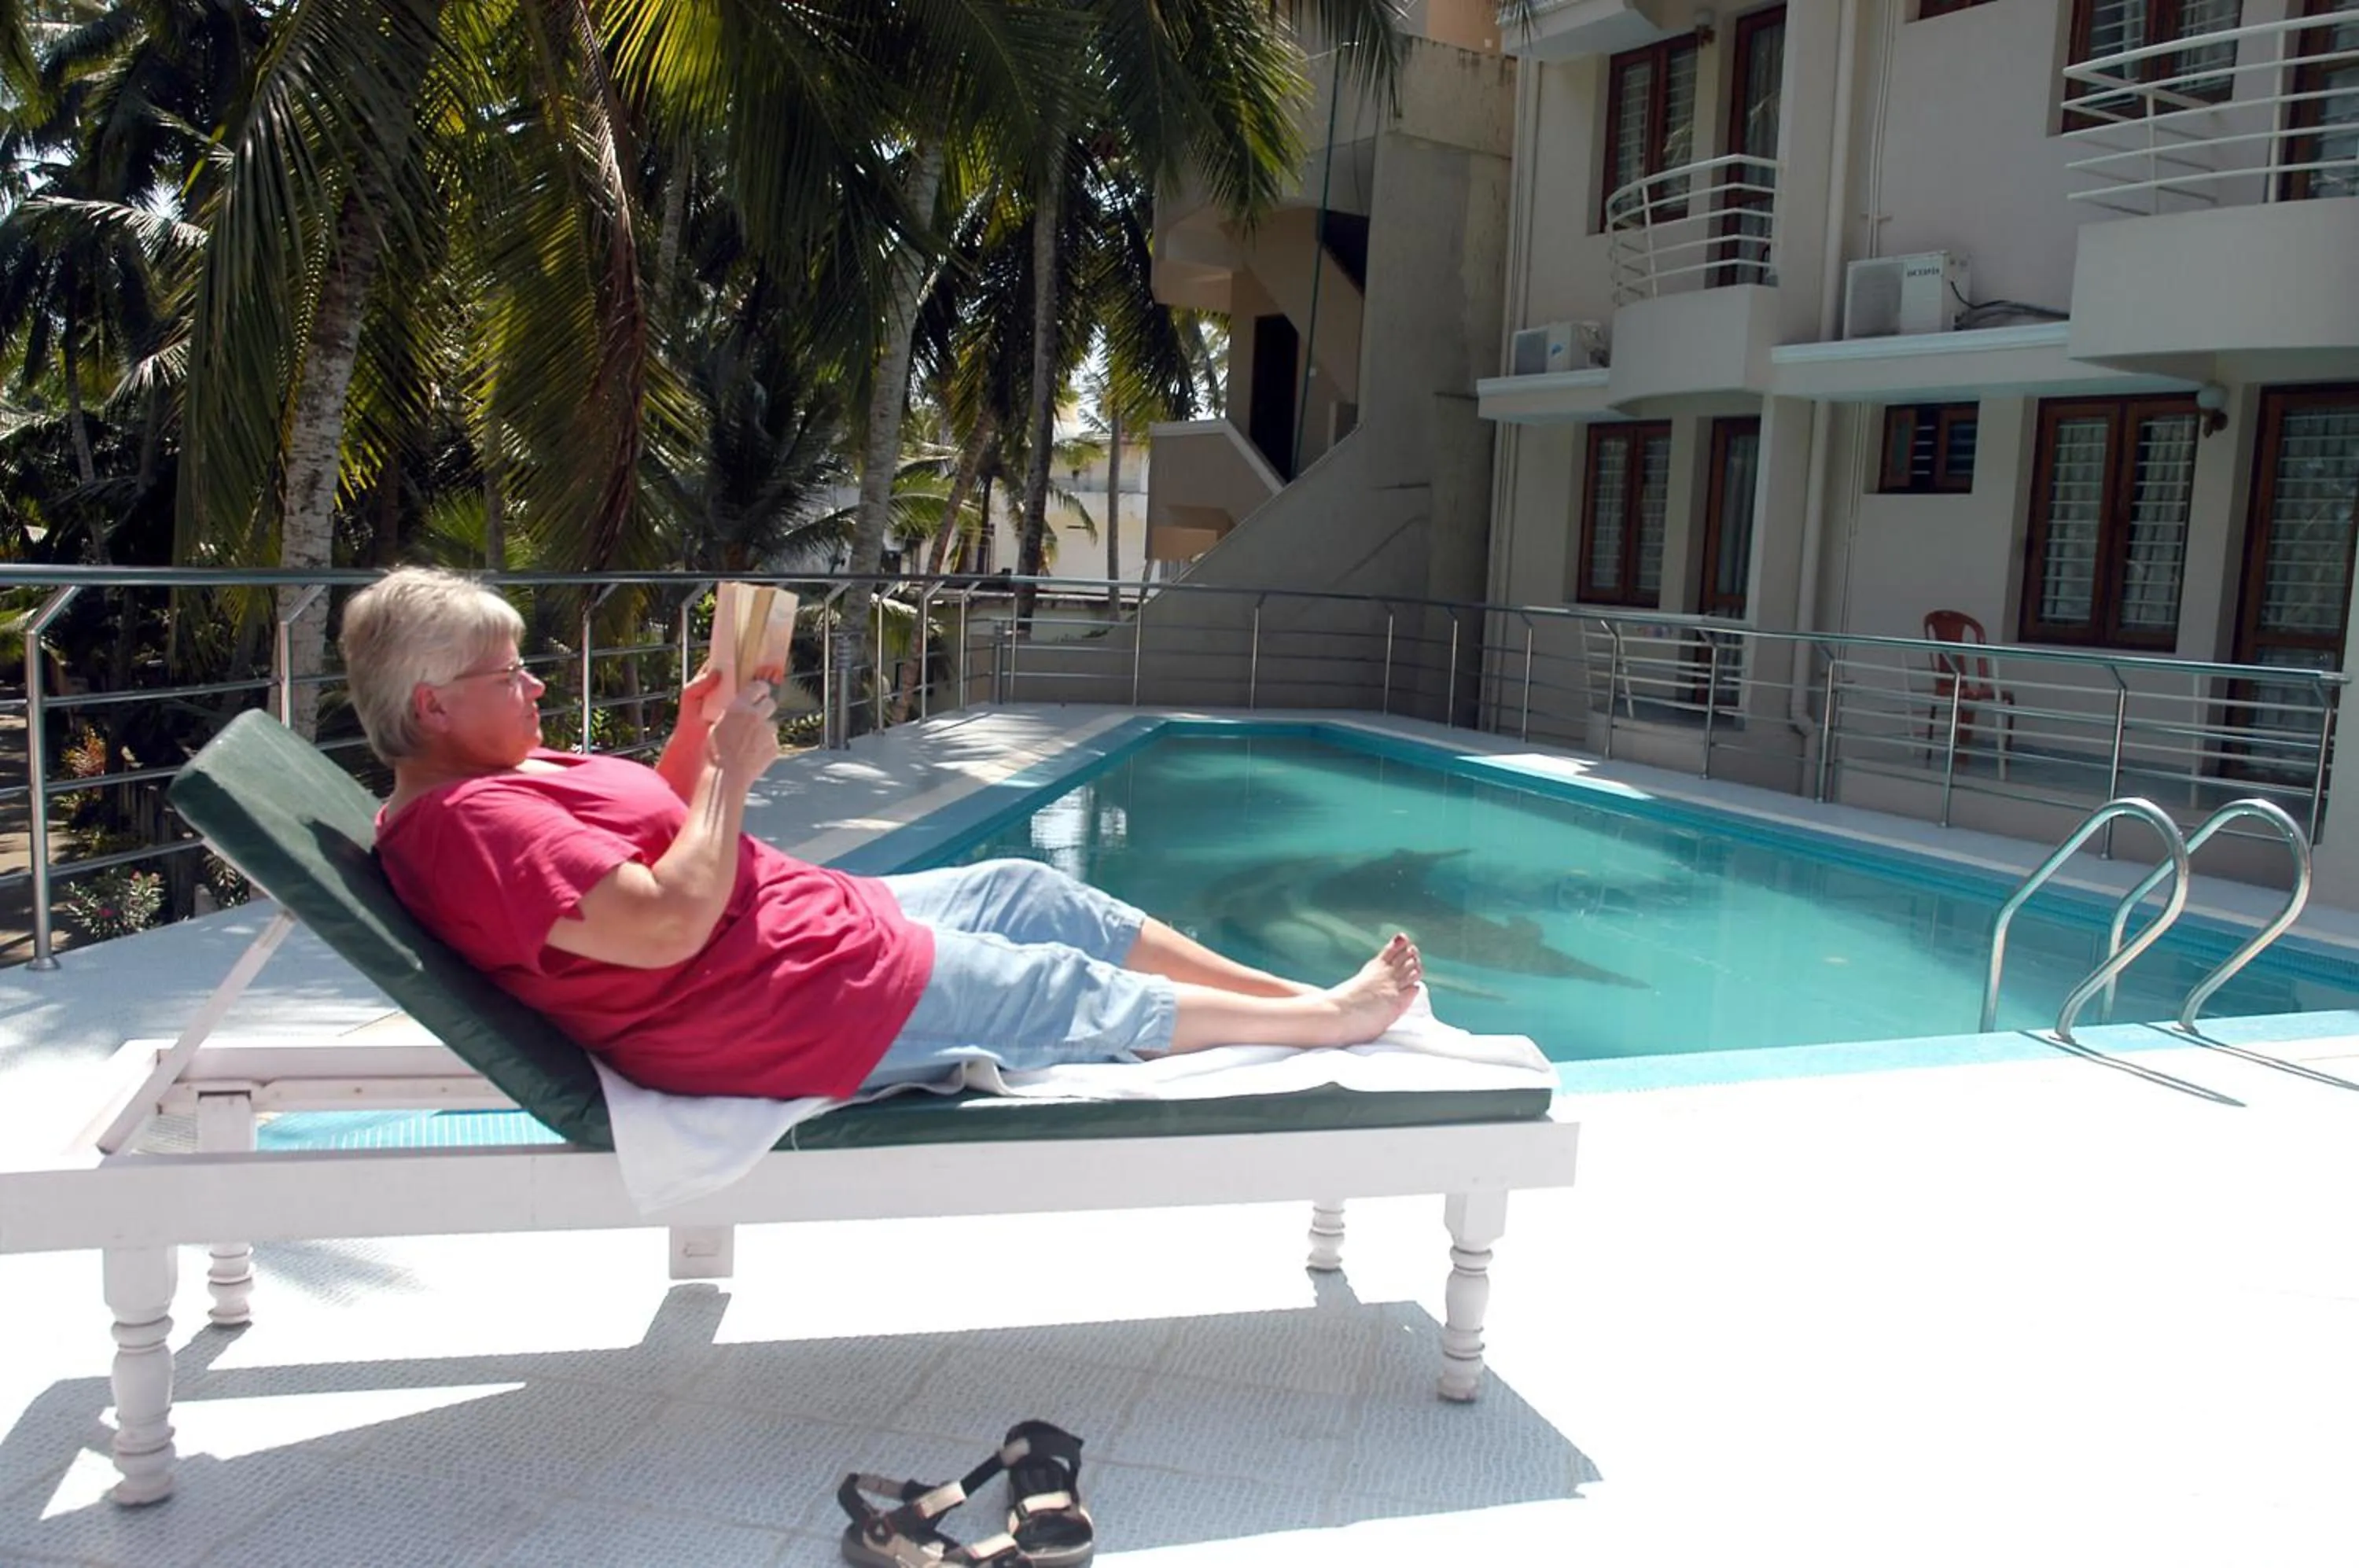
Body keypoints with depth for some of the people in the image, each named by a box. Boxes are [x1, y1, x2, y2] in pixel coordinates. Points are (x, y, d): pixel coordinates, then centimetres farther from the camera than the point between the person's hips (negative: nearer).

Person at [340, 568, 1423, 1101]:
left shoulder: (484, 785, 11)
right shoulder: (471, 824, -23)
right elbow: (669, 924, -31)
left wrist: (695, 728, 5)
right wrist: (730, 770, -19)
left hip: (807, 922, 11)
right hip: (798, 1008, -11)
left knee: (1031, 895, 13)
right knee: (1068, 990, 1)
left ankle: (1296, 994, 23)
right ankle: (1329, 1021, 18)